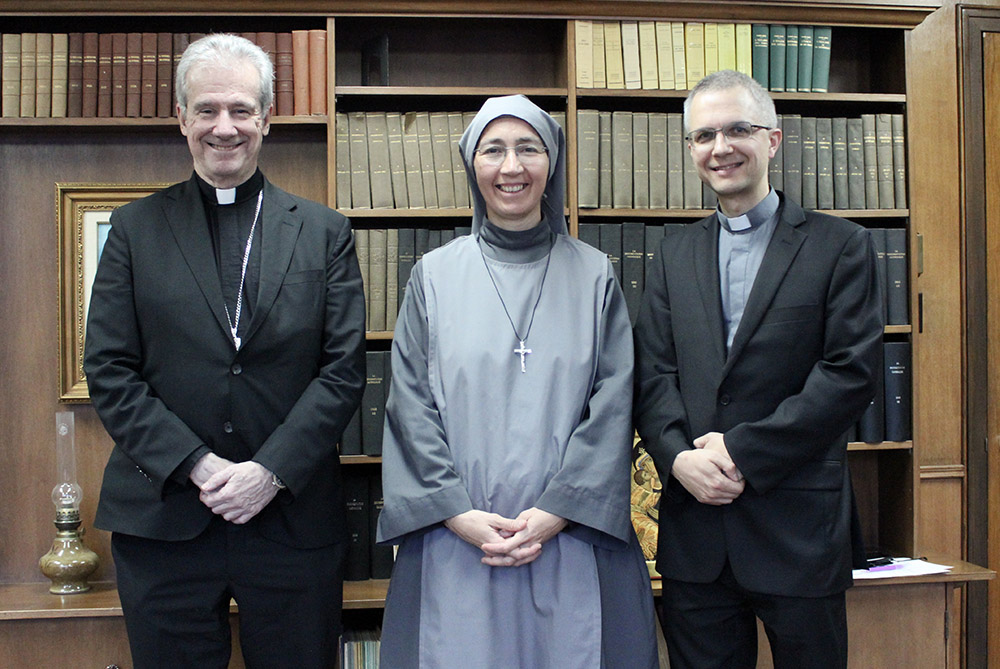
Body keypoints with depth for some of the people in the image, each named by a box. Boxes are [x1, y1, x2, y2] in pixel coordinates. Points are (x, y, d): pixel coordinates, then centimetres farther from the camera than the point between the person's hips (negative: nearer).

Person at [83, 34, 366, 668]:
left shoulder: (324, 231, 5)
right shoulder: (136, 228, 5)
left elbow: (344, 370, -1)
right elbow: (109, 371, 0)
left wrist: (271, 470, -12)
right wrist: (196, 464, -11)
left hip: (294, 515, 0)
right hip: (163, 516, 0)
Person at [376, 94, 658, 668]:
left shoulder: (595, 276, 5)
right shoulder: (434, 276, 6)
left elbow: (613, 405, -1)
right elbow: (410, 406, 1)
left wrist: (557, 512, -11)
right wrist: (457, 513, -9)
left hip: (572, 540, 0)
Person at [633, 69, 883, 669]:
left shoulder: (840, 246, 1)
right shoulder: (677, 254, 13)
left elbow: (852, 372, -9)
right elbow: (653, 373, 6)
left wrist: (742, 452, -15)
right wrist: (679, 456, -13)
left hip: (799, 523, -3)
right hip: (694, 527, 3)